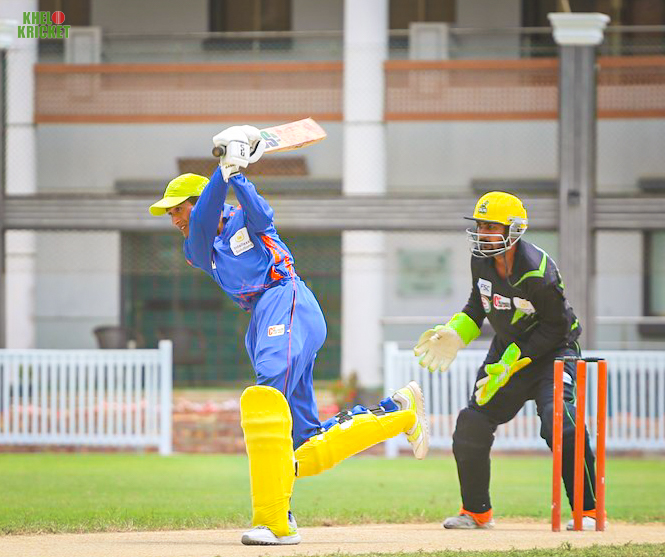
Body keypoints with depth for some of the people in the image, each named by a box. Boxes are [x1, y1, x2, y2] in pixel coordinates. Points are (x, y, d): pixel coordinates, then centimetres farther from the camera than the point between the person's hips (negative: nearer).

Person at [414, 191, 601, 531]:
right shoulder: (481, 260, -6)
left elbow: (554, 328, -22)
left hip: (551, 350, -7)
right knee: (472, 425, 1)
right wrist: (453, 335, -3)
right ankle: (476, 512, 18)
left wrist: (510, 363, -25)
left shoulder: (537, 272, -28)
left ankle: (588, 511, -19)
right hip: (507, 347, 7)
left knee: (557, 420, -27)